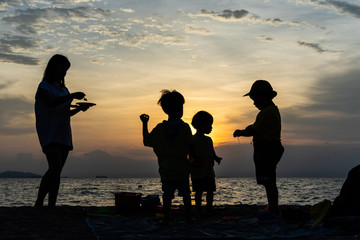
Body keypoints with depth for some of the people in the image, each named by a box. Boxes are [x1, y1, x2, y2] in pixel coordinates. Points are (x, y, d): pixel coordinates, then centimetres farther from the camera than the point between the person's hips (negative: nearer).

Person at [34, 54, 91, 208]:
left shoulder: (63, 89, 23)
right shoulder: (44, 86, 1)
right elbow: (50, 103, -19)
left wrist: (79, 109, 8)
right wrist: (71, 96, -25)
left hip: (63, 134, 7)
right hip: (49, 134, -7)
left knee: (57, 172, 1)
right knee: (55, 167, -22)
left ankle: (52, 206, 0)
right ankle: (38, 204, -18)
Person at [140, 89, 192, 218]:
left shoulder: (159, 128, -2)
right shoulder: (185, 127, -9)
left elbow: (147, 141, 8)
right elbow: (189, 149, -10)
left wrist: (144, 123, 16)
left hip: (165, 168, 2)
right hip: (182, 168, -2)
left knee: (167, 195, 5)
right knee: (185, 194, 9)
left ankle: (166, 217, 2)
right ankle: (188, 216, 10)